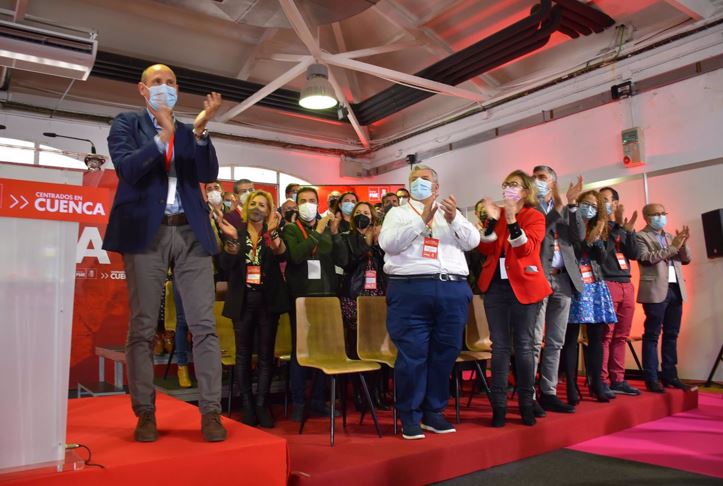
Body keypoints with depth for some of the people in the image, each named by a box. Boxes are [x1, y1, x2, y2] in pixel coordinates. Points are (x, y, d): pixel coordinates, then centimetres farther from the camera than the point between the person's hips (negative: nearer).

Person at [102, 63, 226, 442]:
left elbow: (208, 175, 2)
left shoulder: (190, 133, 17)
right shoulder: (127, 124, 10)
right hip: (146, 232, -2)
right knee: (142, 327, 1)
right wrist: (164, 135, -15)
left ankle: (211, 412, 2)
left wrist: (200, 131, -11)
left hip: (191, 232, 2)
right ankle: (145, 413, 11)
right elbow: (127, 169, -7)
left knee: (204, 325, -3)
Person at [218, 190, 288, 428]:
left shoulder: (274, 233, 7)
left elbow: (283, 256, -13)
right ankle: (247, 406, 12)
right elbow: (226, 264, -5)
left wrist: (273, 231, -26)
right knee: (243, 353, 4)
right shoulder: (236, 231, 7)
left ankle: (261, 405, 8)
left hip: (268, 299, 0)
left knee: (266, 354, 2)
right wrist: (232, 238, -19)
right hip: (243, 299, 0)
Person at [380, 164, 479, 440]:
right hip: (411, 290, -3)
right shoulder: (398, 213, 12)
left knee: (444, 354, 8)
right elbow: (388, 243, -6)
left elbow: (473, 241, 6)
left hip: (453, 290, 3)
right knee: (412, 355, -3)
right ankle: (410, 417, 11)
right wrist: (422, 219, -12)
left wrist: (454, 219, -12)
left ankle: (434, 412, 22)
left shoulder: (451, 214, 19)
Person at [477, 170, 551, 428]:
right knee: (500, 346, 3)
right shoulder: (495, 214, 12)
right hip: (496, 286, 3)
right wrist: (493, 220, -12)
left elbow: (526, 249, -15)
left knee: (524, 345, 3)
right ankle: (499, 405, 7)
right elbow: (485, 249, -1)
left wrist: (512, 220, -25)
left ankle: (526, 403, 14)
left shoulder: (535, 217, 2)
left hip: (524, 286, -3)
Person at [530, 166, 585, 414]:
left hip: (563, 280, 5)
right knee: (534, 341, -5)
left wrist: (572, 204, -7)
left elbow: (579, 236, 3)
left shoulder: (565, 209, 17)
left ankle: (548, 393, 17)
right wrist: (557, 208, -16)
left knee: (555, 342, 9)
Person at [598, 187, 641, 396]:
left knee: (621, 336, 8)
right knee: (605, 335, -9)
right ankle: (601, 382, -5)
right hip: (606, 284, -6)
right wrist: (618, 226, -17)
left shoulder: (623, 228, 16)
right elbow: (601, 252, -15)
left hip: (626, 284, 6)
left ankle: (618, 380, 15)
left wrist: (630, 231, -8)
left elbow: (634, 254, 5)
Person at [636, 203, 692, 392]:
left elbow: (686, 259, 15)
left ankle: (670, 376, 16)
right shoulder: (640, 237, -2)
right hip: (656, 291, -7)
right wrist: (672, 247, -16)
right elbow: (646, 258, -16)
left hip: (676, 290, 7)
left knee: (671, 335, 9)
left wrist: (683, 244, -4)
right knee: (652, 335, -4)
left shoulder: (671, 236, 20)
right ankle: (652, 379, -2)